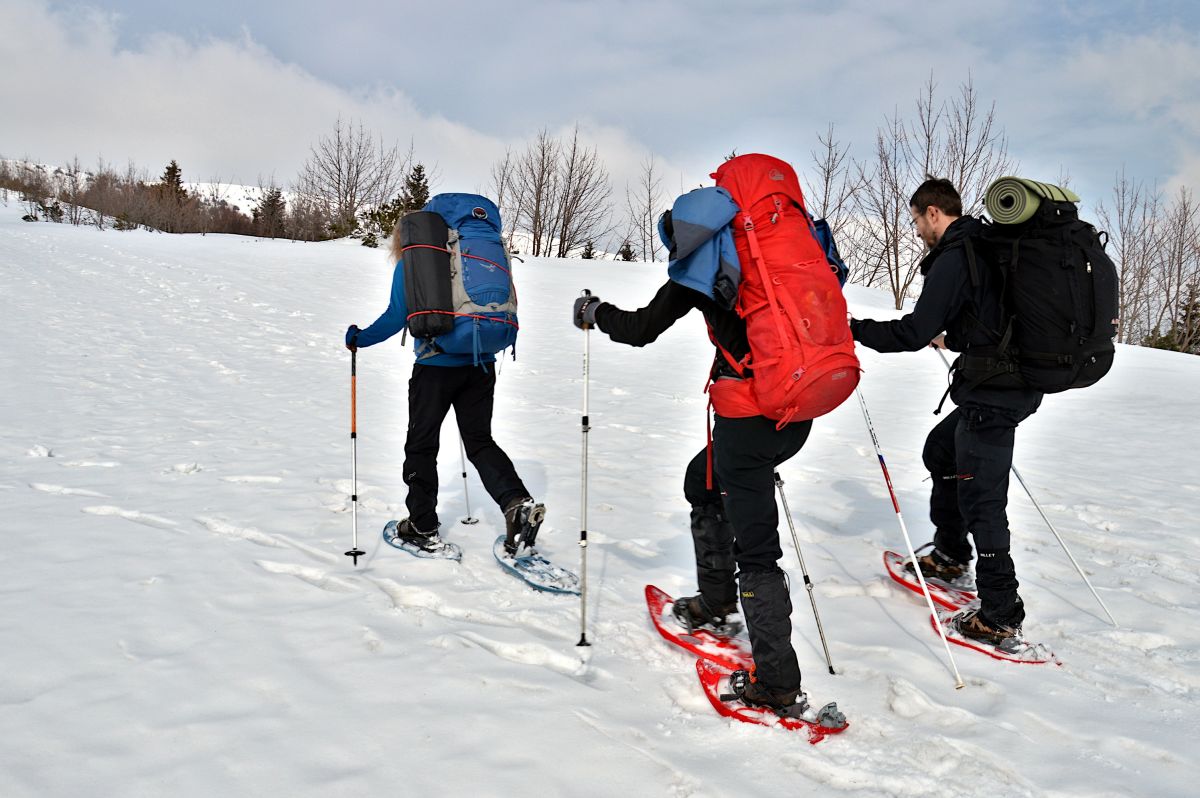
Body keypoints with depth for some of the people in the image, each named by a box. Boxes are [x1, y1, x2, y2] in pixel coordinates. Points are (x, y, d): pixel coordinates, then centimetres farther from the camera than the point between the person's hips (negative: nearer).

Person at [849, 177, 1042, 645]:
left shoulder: (954, 258, -15)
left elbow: (913, 333, -19)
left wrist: (856, 329, -7)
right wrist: (951, 339, 39)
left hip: (991, 395, -10)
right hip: (1017, 383, 10)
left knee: (981, 501, -5)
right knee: (940, 450, 26)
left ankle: (1001, 617, 1)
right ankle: (950, 555, 37)